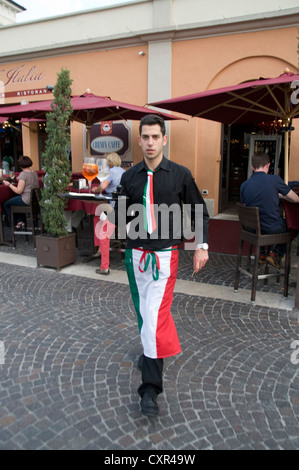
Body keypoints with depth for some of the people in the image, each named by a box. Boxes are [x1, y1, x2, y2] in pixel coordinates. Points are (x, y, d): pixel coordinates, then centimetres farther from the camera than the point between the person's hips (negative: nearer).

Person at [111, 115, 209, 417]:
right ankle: (149, 350, 47)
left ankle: (150, 388, -4)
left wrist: (201, 246, -1)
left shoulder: (180, 175, -3)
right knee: (142, 310, 19)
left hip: (165, 255, -4)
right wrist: (127, 221, -7)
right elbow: (120, 212, 15)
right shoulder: (129, 177, 3)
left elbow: (199, 212, 6)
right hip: (135, 254, 4)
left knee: (156, 315, -13)